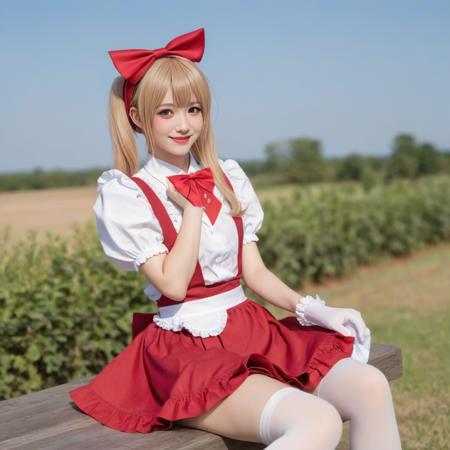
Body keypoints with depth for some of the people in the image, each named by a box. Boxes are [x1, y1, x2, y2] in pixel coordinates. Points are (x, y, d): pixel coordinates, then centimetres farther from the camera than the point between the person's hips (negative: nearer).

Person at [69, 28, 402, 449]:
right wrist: (195, 204, -9)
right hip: (187, 350, -6)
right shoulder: (126, 196, -4)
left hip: (252, 329, 6)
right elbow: (173, 284, -13)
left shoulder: (228, 177, 12)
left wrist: (308, 308, -4)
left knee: (370, 387, -20)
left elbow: (255, 271, 11)